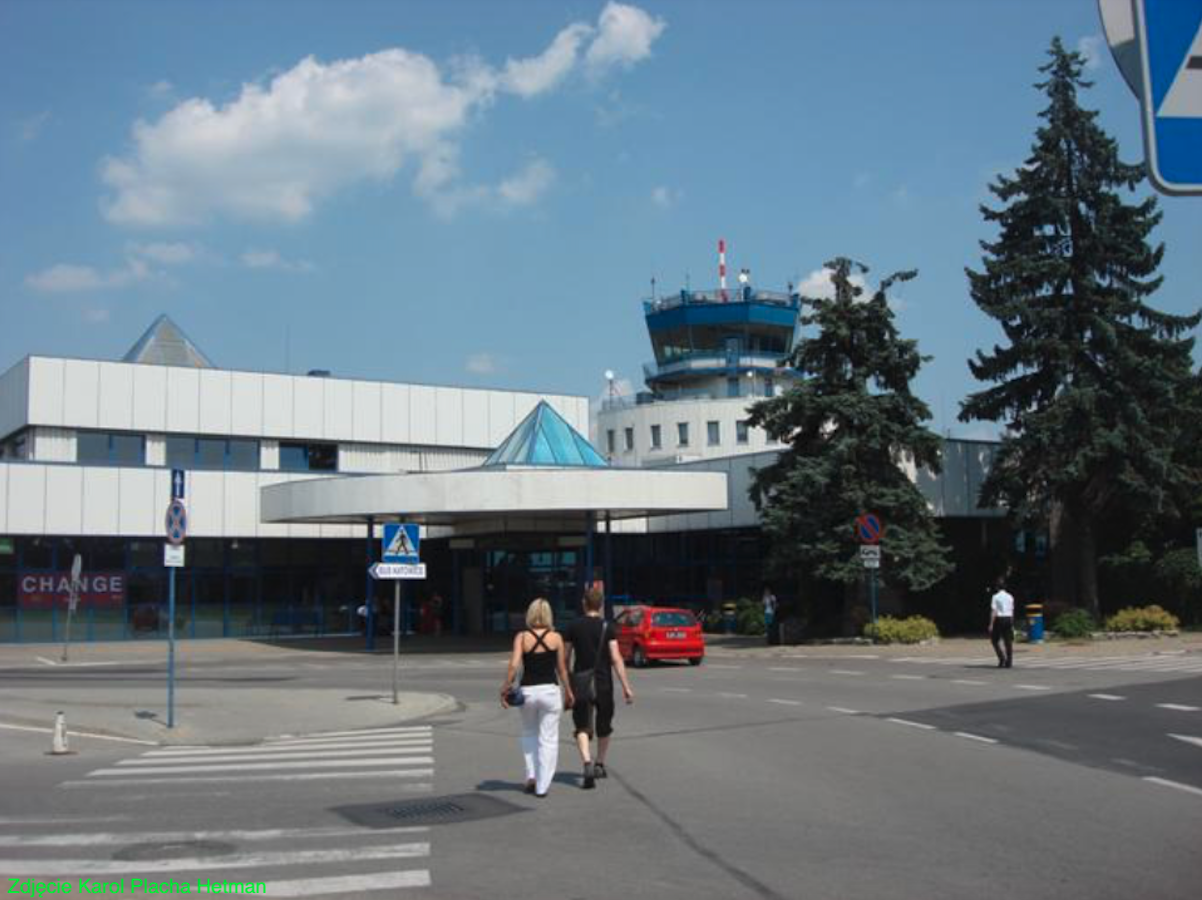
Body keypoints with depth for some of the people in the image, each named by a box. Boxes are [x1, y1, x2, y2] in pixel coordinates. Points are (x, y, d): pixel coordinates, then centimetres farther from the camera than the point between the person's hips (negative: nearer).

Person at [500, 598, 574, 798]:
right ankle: (542, 786, 5)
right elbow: (562, 669, 3)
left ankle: (531, 775, 12)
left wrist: (505, 688, -5)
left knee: (529, 734, 22)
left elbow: (513, 665, -13)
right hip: (550, 690, -1)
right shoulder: (556, 638, -2)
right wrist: (568, 691, 15)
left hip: (528, 691, 1)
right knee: (548, 739, 7)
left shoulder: (522, 637, -4)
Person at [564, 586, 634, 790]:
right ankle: (600, 764, 30)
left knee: (582, 727, 0)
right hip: (603, 683, 0)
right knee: (603, 726, 18)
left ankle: (587, 763, -23)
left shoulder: (573, 627, 0)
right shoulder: (607, 627, -5)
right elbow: (616, 659, -12)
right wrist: (626, 686, -10)